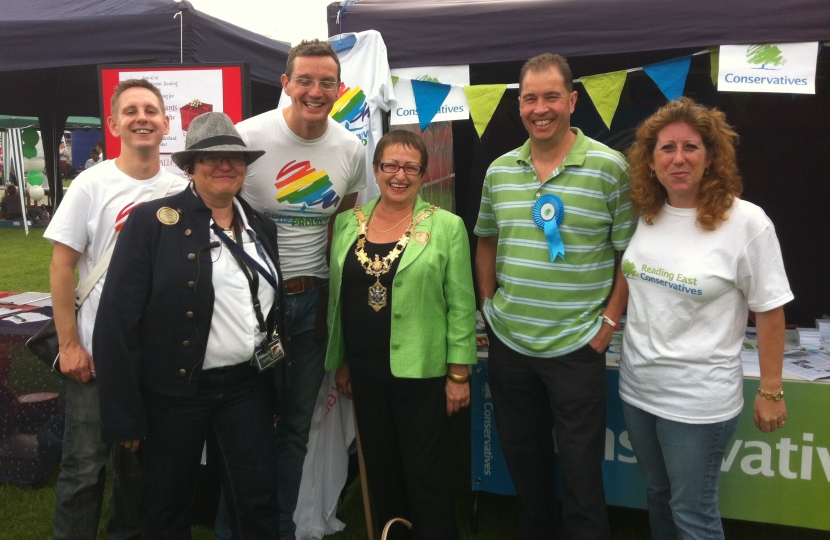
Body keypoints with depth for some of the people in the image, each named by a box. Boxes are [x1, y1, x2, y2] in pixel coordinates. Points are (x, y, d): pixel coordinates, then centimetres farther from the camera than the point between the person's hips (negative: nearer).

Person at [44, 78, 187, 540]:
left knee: (141, 463, 16)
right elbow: (62, 267, -6)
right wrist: (69, 344, -9)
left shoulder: (181, 189, 1)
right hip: (97, 353, -3)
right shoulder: (92, 184, -7)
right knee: (85, 465, 4)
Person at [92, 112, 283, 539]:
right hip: (174, 388, -3)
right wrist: (124, 413, -13)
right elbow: (117, 318, -12)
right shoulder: (151, 221, -10)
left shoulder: (262, 227, 7)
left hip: (247, 386, 4)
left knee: (259, 505, 10)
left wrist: (277, 388, 13)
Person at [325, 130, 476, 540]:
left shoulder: (446, 226, -7)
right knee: (380, 469, 16)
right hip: (365, 371, 4)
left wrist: (459, 372, -8)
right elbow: (337, 297, 11)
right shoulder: (348, 223, 5)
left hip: (422, 372, -4)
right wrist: (340, 360, 11)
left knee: (425, 474, 3)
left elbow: (461, 305, -7)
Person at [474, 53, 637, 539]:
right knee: (522, 454, 20)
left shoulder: (610, 168, -9)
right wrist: (489, 303, 8)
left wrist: (610, 321, -9)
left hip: (576, 346, -4)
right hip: (508, 340, 5)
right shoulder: (499, 170, 5)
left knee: (581, 465, 7)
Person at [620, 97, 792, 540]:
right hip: (637, 387, 6)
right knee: (658, 495, 22)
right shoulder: (646, 216, 0)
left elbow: (770, 312, -11)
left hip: (698, 399, -5)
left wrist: (770, 391, -9)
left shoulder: (745, 223, -16)